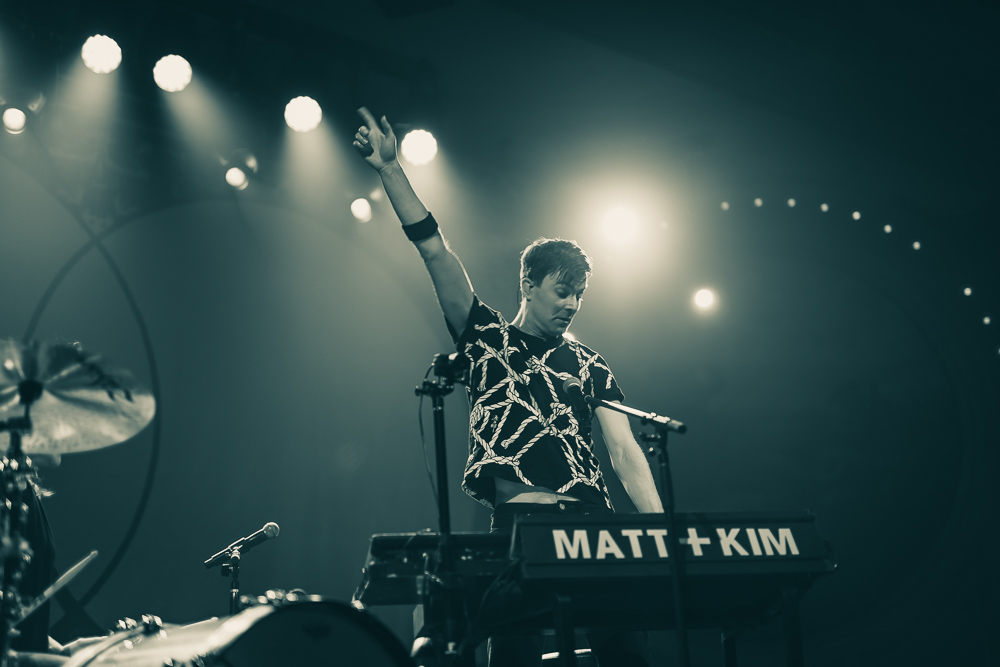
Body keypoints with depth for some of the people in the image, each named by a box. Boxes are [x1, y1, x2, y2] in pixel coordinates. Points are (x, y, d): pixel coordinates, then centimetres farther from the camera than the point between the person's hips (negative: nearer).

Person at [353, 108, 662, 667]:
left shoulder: (590, 366, 18)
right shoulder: (486, 338, 13)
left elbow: (625, 450, 8)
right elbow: (436, 252, 5)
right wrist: (391, 169, -1)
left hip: (593, 517, 2)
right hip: (518, 521, -2)